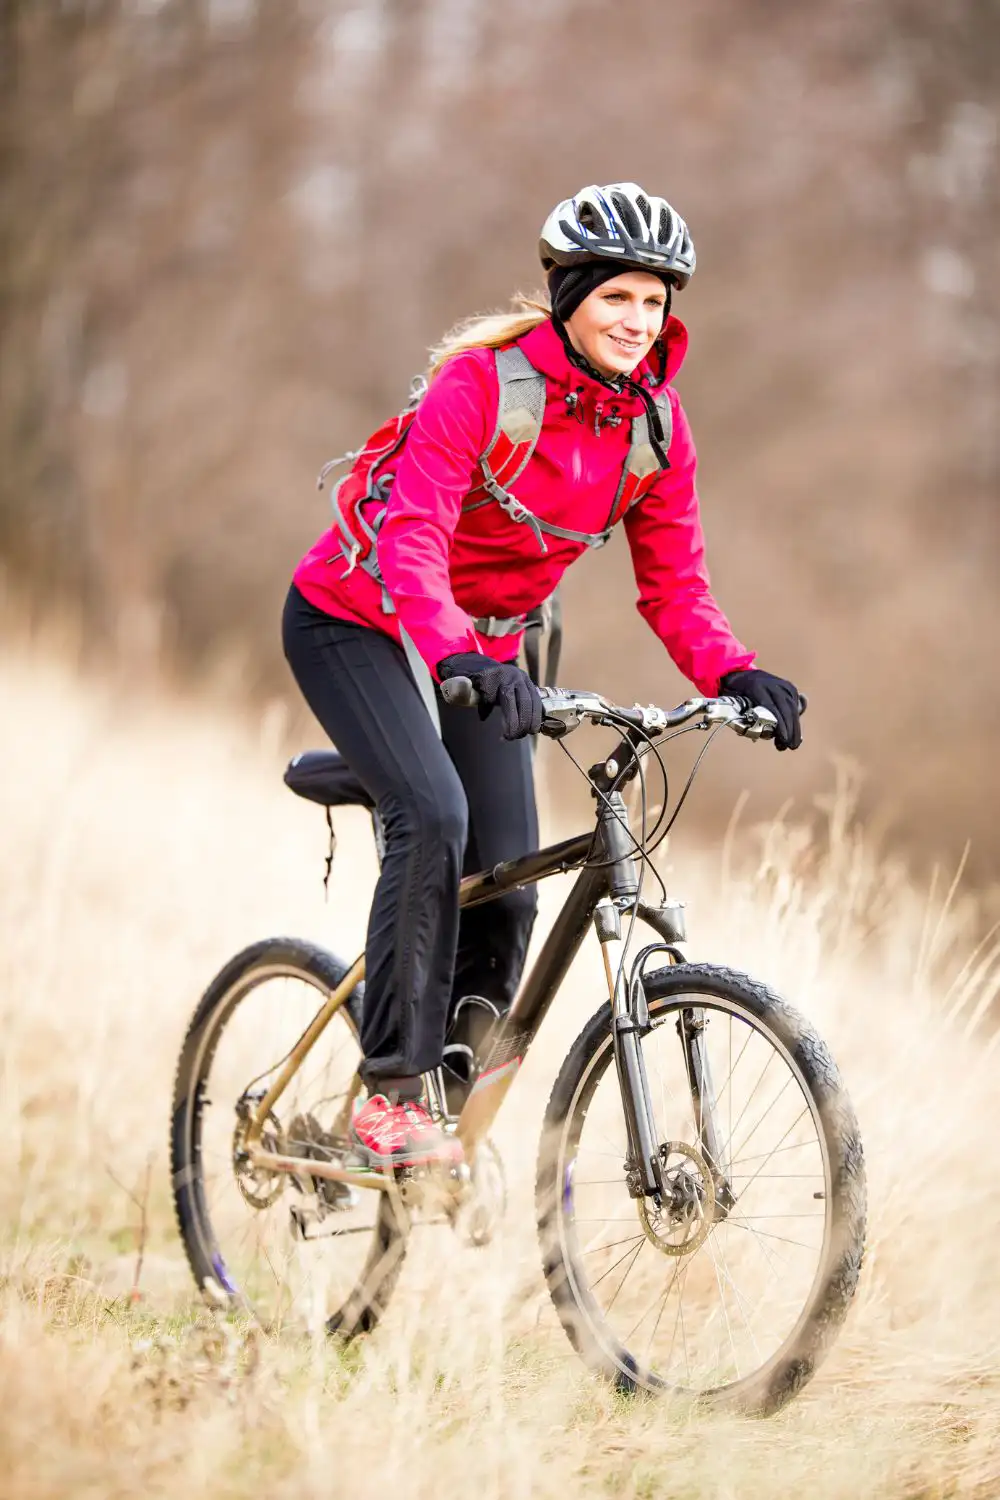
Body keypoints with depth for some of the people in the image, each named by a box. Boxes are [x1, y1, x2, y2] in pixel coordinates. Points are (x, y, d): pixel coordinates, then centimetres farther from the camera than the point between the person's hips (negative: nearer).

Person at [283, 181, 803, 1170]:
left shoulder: (655, 423, -8)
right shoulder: (482, 381, -26)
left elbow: (672, 585, -5)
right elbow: (413, 536, -36)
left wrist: (734, 676, -24)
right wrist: (458, 658, -52)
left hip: (480, 647, 6)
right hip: (356, 620, -6)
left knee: (507, 886, -3)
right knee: (433, 815, -29)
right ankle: (391, 1094, -23)